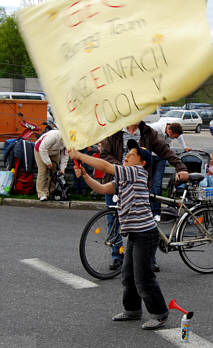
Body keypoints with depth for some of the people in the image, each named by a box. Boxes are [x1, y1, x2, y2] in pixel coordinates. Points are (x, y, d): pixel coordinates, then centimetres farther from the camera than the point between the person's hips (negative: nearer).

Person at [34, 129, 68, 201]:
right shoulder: (54, 136, -40)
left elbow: (65, 155, -9)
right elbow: (43, 149, -34)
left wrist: (62, 168, -15)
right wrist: (48, 162, -29)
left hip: (54, 153, 6)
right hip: (41, 150, -6)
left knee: (54, 171, -2)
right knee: (43, 171, -13)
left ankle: (52, 191, 5)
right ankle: (42, 194, -14)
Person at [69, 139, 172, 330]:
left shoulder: (138, 172, -12)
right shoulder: (124, 178, 16)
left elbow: (104, 166, -15)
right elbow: (102, 188, 8)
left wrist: (79, 155, -10)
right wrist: (84, 175, -6)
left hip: (146, 234, -10)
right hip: (134, 235, 10)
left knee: (143, 278, -4)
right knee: (128, 275, 17)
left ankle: (160, 314, 8)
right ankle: (132, 310, 31)